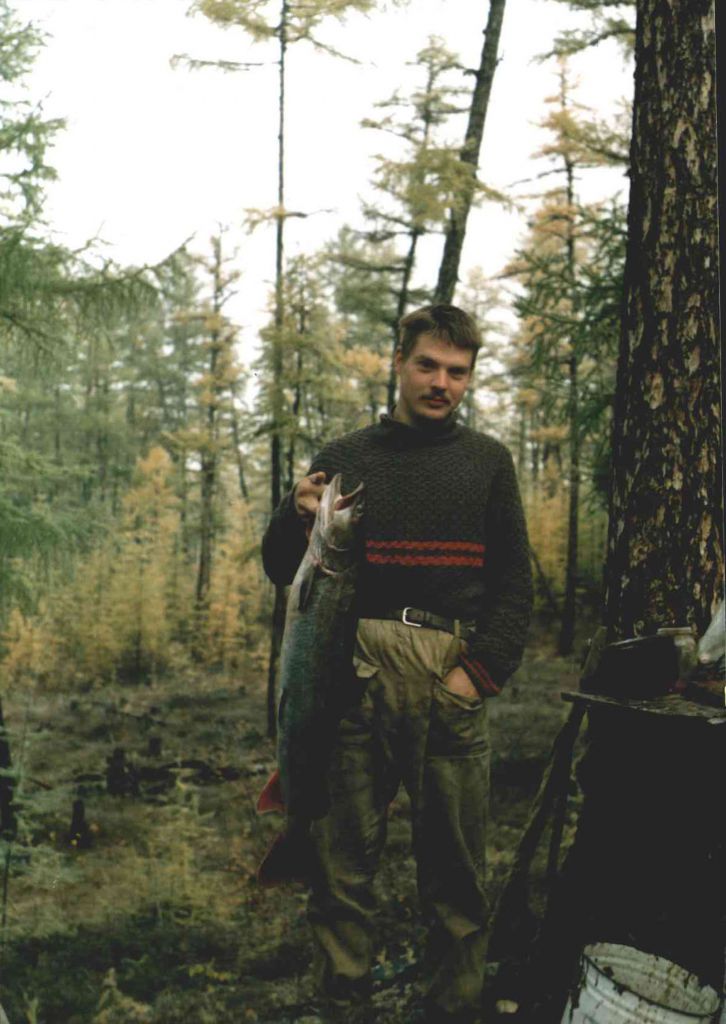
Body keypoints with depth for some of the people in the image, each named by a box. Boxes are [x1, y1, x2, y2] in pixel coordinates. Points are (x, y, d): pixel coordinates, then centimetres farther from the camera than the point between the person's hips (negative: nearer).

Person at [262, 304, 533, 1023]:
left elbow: (515, 585, 8)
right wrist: (297, 516, -10)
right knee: (342, 853, 2)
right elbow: (283, 572, 12)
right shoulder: (346, 458, 11)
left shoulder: (487, 463, 12)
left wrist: (480, 671, -6)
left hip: (452, 683, 0)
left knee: (455, 862, 4)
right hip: (357, 674, 0)